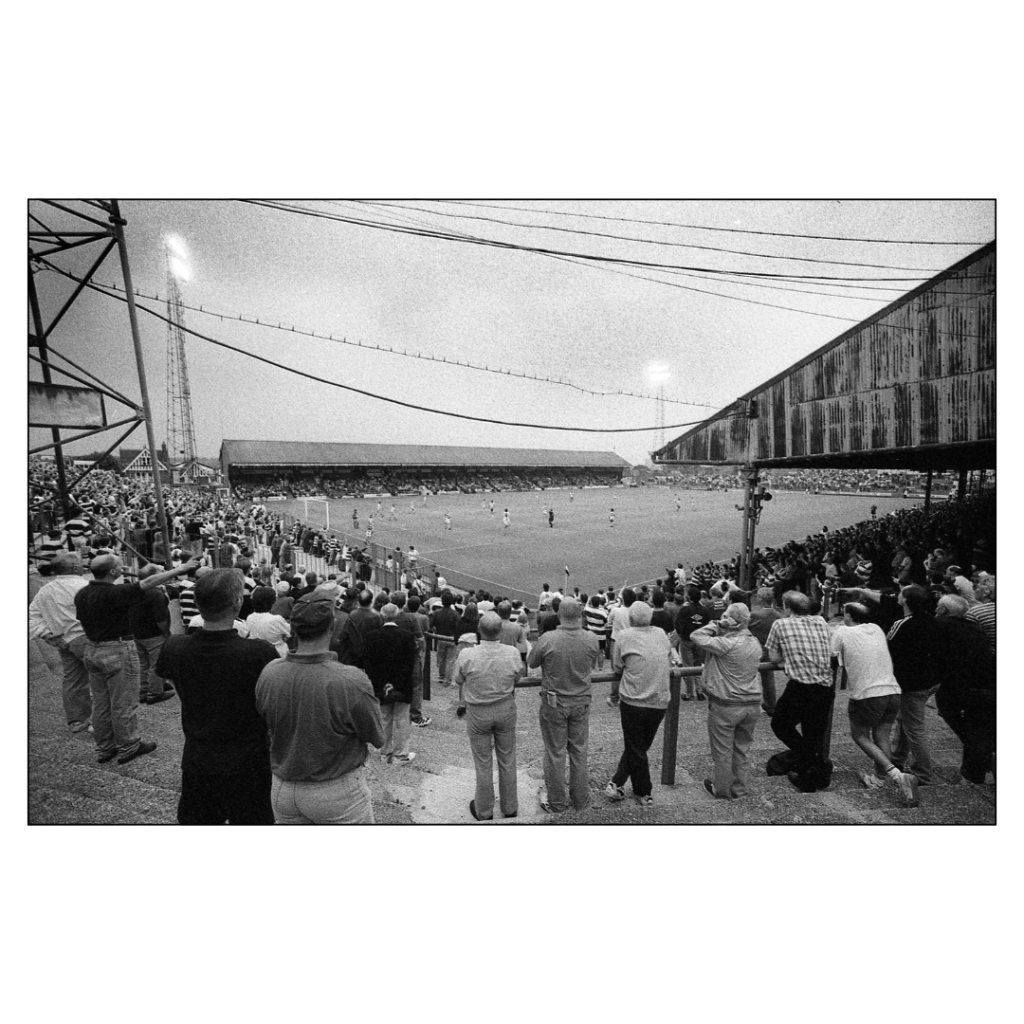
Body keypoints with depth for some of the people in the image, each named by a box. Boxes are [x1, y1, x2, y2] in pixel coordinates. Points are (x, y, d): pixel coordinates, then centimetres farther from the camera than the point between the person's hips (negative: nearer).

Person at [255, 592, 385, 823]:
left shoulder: (268, 675, -15)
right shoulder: (352, 682, -28)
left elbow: (266, 729, 2)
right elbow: (377, 739, -13)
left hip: (282, 791, 4)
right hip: (338, 794, -4)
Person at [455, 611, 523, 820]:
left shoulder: (467, 655, -21)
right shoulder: (512, 654, -18)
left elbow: (459, 681, -4)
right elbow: (517, 679, -1)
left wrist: (462, 703, 15)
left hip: (477, 712, -1)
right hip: (506, 710, 1)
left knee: (483, 764, 15)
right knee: (507, 761, 18)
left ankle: (484, 811, 31)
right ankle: (510, 808, 34)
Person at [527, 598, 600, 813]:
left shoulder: (547, 640, -22)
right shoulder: (591, 640, -14)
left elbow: (531, 663, -5)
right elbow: (593, 666, 3)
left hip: (554, 702, -2)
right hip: (581, 701, 2)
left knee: (555, 752, 12)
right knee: (579, 750, 18)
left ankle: (556, 802, 26)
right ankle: (581, 800, 31)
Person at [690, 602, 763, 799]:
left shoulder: (727, 644, -23)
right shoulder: (755, 642, 1)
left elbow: (696, 636, -21)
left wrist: (717, 625, -16)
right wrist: (719, 628, -2)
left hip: (726, 705, -6)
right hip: (752, 704, 7)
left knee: (723, 751, 11)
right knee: (743, 748, 20)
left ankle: (723, 790, 25)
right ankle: (741, 788, 32)